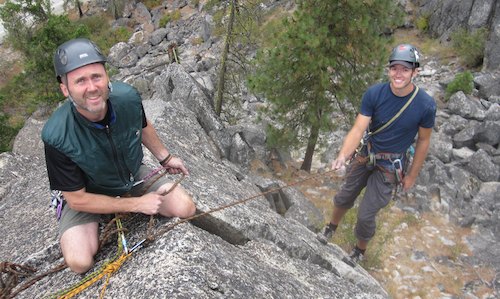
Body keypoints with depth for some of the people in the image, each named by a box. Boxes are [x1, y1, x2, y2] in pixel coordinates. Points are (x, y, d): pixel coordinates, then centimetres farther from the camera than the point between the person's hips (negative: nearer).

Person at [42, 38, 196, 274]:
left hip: (133, 177, 4)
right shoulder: (56, 137, -34)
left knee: (186, 209, -10)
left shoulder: (128, 97, -24)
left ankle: (120, 216, 13)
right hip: (86, 195, -3)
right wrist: (137, 204, -22)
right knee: (80, 262, -23)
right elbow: (77, 199, -23)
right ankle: (101, 224, 11)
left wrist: (165, 158, 11)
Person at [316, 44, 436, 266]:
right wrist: (342, 156, -39)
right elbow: (358, 129, -22)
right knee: (343, 198, 16)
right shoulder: (374, 93, -18)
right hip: (366, 154, 2)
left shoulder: (425, 105, -21)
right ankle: (331, 228, 48)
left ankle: (360, 250, 33)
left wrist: (412, 175, -1)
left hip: (390, 166, -2)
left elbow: (423, 141, -7)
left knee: (366, 214, 1)